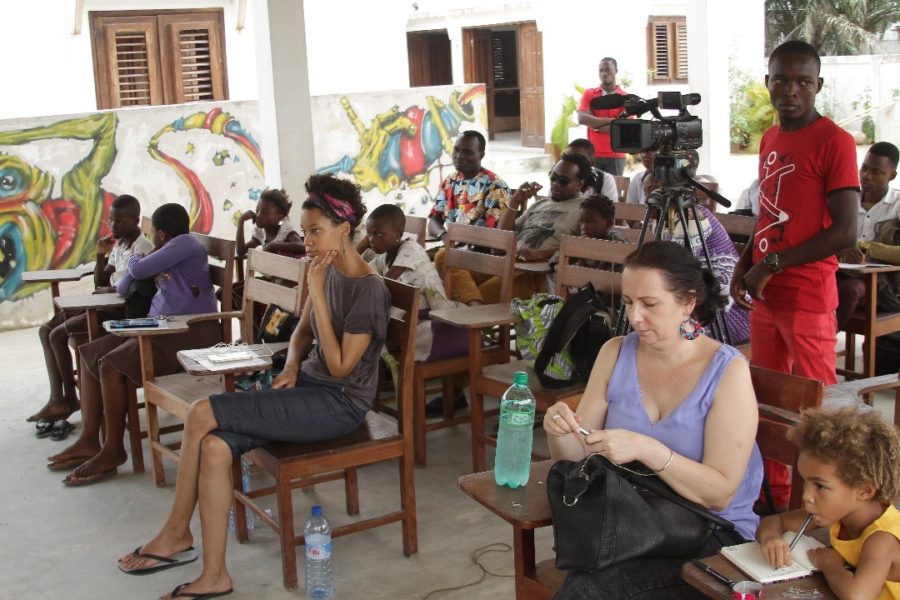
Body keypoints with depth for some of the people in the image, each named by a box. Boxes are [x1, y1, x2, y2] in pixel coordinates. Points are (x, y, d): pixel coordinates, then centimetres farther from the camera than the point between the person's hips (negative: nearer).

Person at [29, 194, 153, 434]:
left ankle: (69, 400, -1)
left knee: (58, 335, -16)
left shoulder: (142, 248, -13)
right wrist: (101, 255, 2)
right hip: (106, 306, 10)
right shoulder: (118, 245, 15)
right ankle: (57, 399, -5)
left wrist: (103, 290, -7)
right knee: (46, 330, 1)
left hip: (124, 311, -10)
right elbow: (100, 283, 17)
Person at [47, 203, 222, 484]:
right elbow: (123, 288, 27)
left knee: (111, 365, -24)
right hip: (163, 328, 11)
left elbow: (139, 269, -13)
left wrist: (136, 259, 10)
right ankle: (89, 441, 3)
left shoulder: (186, 244, -5)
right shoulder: (166, 256, 23)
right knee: (89, 354, 6)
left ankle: (113, 450, -12)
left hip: (193, 332, -11)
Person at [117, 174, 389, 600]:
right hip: (309, 386, 8)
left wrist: (317, 294, -21)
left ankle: (175, 535, -1)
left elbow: (340, 367, -19)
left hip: (340, 404, -8)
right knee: (214, 447, -18)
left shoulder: (368, 290, -16)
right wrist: (291, 365, -1)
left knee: (202, 414, -18)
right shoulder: (326, 272, 8)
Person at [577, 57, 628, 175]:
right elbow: (582, 119, -7)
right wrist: (611, 120, -12)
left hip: (616, 155, -1)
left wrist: (595, 123, -8)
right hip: (593, 154, 1)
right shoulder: (589, 94, 7)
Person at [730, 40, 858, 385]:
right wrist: (744, 265, 7)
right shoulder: (769, 139, 13)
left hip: (807, 299, -7)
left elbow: (845, 233, -15)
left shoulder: (834, 142, -11)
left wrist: (771, 265, -15)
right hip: (762, 294, 7)